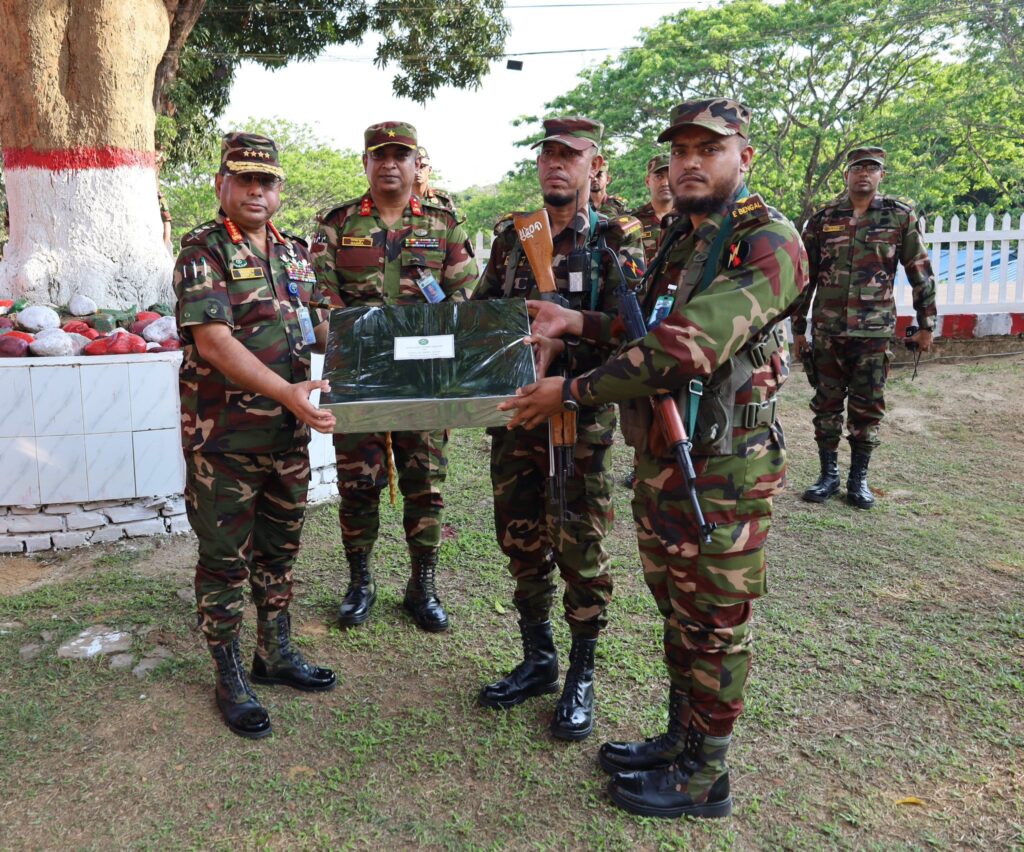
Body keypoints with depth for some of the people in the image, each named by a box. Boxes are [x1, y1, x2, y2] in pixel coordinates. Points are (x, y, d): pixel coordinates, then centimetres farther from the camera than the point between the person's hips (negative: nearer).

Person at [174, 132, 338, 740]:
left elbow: (322, 328, 17)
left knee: (280, 549, 17)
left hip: (288, 434, 6)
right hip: (224, 437, -6)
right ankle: (231, 678, 22)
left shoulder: (294, 252, 10)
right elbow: (214, 342, -21)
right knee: (225, 558, 7)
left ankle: (277, 654, 35)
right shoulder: (203, 250, -10)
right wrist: (288, 392, -30)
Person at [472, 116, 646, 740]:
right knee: (521, 539, 13)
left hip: (582, 415, -5)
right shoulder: (511, 236, 10)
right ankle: (537, 660, 31)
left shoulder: (617, 242, -4)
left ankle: (582, 678, 21)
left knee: (579, 547, 3)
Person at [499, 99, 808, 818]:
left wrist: (571, 392, -22)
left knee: (714, 627, 7)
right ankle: (681, 739, 39)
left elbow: (689, 347, -28)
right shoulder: (680, 239, 12)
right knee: (677, 614, 20)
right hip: (659, 461, 8)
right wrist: (579, 323, 3)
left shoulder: (769, 241, -18)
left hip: (722, 470, -8)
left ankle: (705, 779, 25)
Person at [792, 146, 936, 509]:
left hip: (875, 331, -1)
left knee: (868, 407, 5)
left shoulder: (902, 215, 2)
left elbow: (921, 273, 5)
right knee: (827, 403, 7)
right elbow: (804, 276, 9)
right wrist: (798, 327, 8)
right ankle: (828, 475, 18)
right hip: (827, 329, 1)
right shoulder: (822, 219, 4)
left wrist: (926, 325, 5)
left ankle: (859, 479, 17)